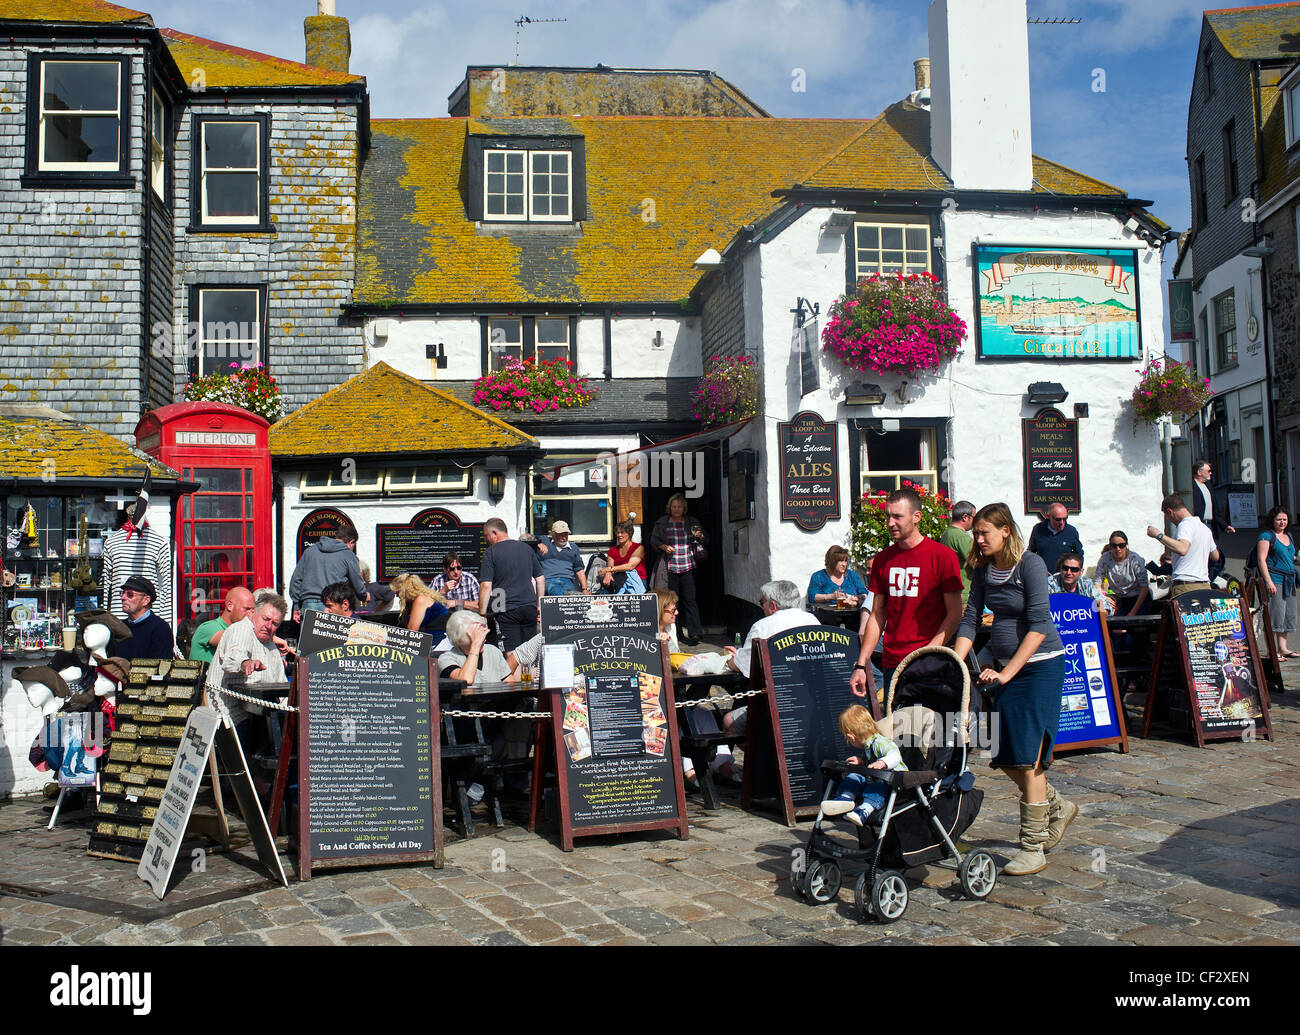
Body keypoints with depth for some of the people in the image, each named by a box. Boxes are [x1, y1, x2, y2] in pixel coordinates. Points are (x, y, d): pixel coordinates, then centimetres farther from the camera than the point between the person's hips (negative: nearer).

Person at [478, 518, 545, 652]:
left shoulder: (490, 552, -4)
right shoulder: (527, 548, 13)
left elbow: (486, 586, -11)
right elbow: (541, 579, 15)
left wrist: (482, 614, -6)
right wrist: (540, 605, 20)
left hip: (507, 611, -5)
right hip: (530, 608, 5)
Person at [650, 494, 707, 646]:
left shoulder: (692, 522, 11)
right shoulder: (662, 523, 10)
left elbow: (706, 541, 15)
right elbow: (653, 541, 9)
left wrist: (700, 536, -7)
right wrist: (664, 547, -9)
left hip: (688, 568, -1)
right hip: (670, 569, 1)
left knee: (689, 600, -8)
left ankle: (694, 634, -7)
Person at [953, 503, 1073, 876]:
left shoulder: (1030, 564, -14)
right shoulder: (982, 569, 5)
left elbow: (1038, 624, -19)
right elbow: (970, 620, 4)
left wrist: (1007, 673, -23)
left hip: (1040, 665, -7)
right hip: (1005, 667, 7)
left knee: (1028, 755, -9)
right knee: (1005, 756, 6)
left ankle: (1033, 847, 1)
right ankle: (1057, 808, 31)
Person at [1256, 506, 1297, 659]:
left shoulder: (1288, 536, 18)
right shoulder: (1266, 536, -6)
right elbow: (1261, 559, -13)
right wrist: (1268, 581, -20)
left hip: (1289, 580, 8)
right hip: (1274, 579, -8)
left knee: (1288, 614, 9)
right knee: (1275, 613, -10)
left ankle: (1282, 648, 17)